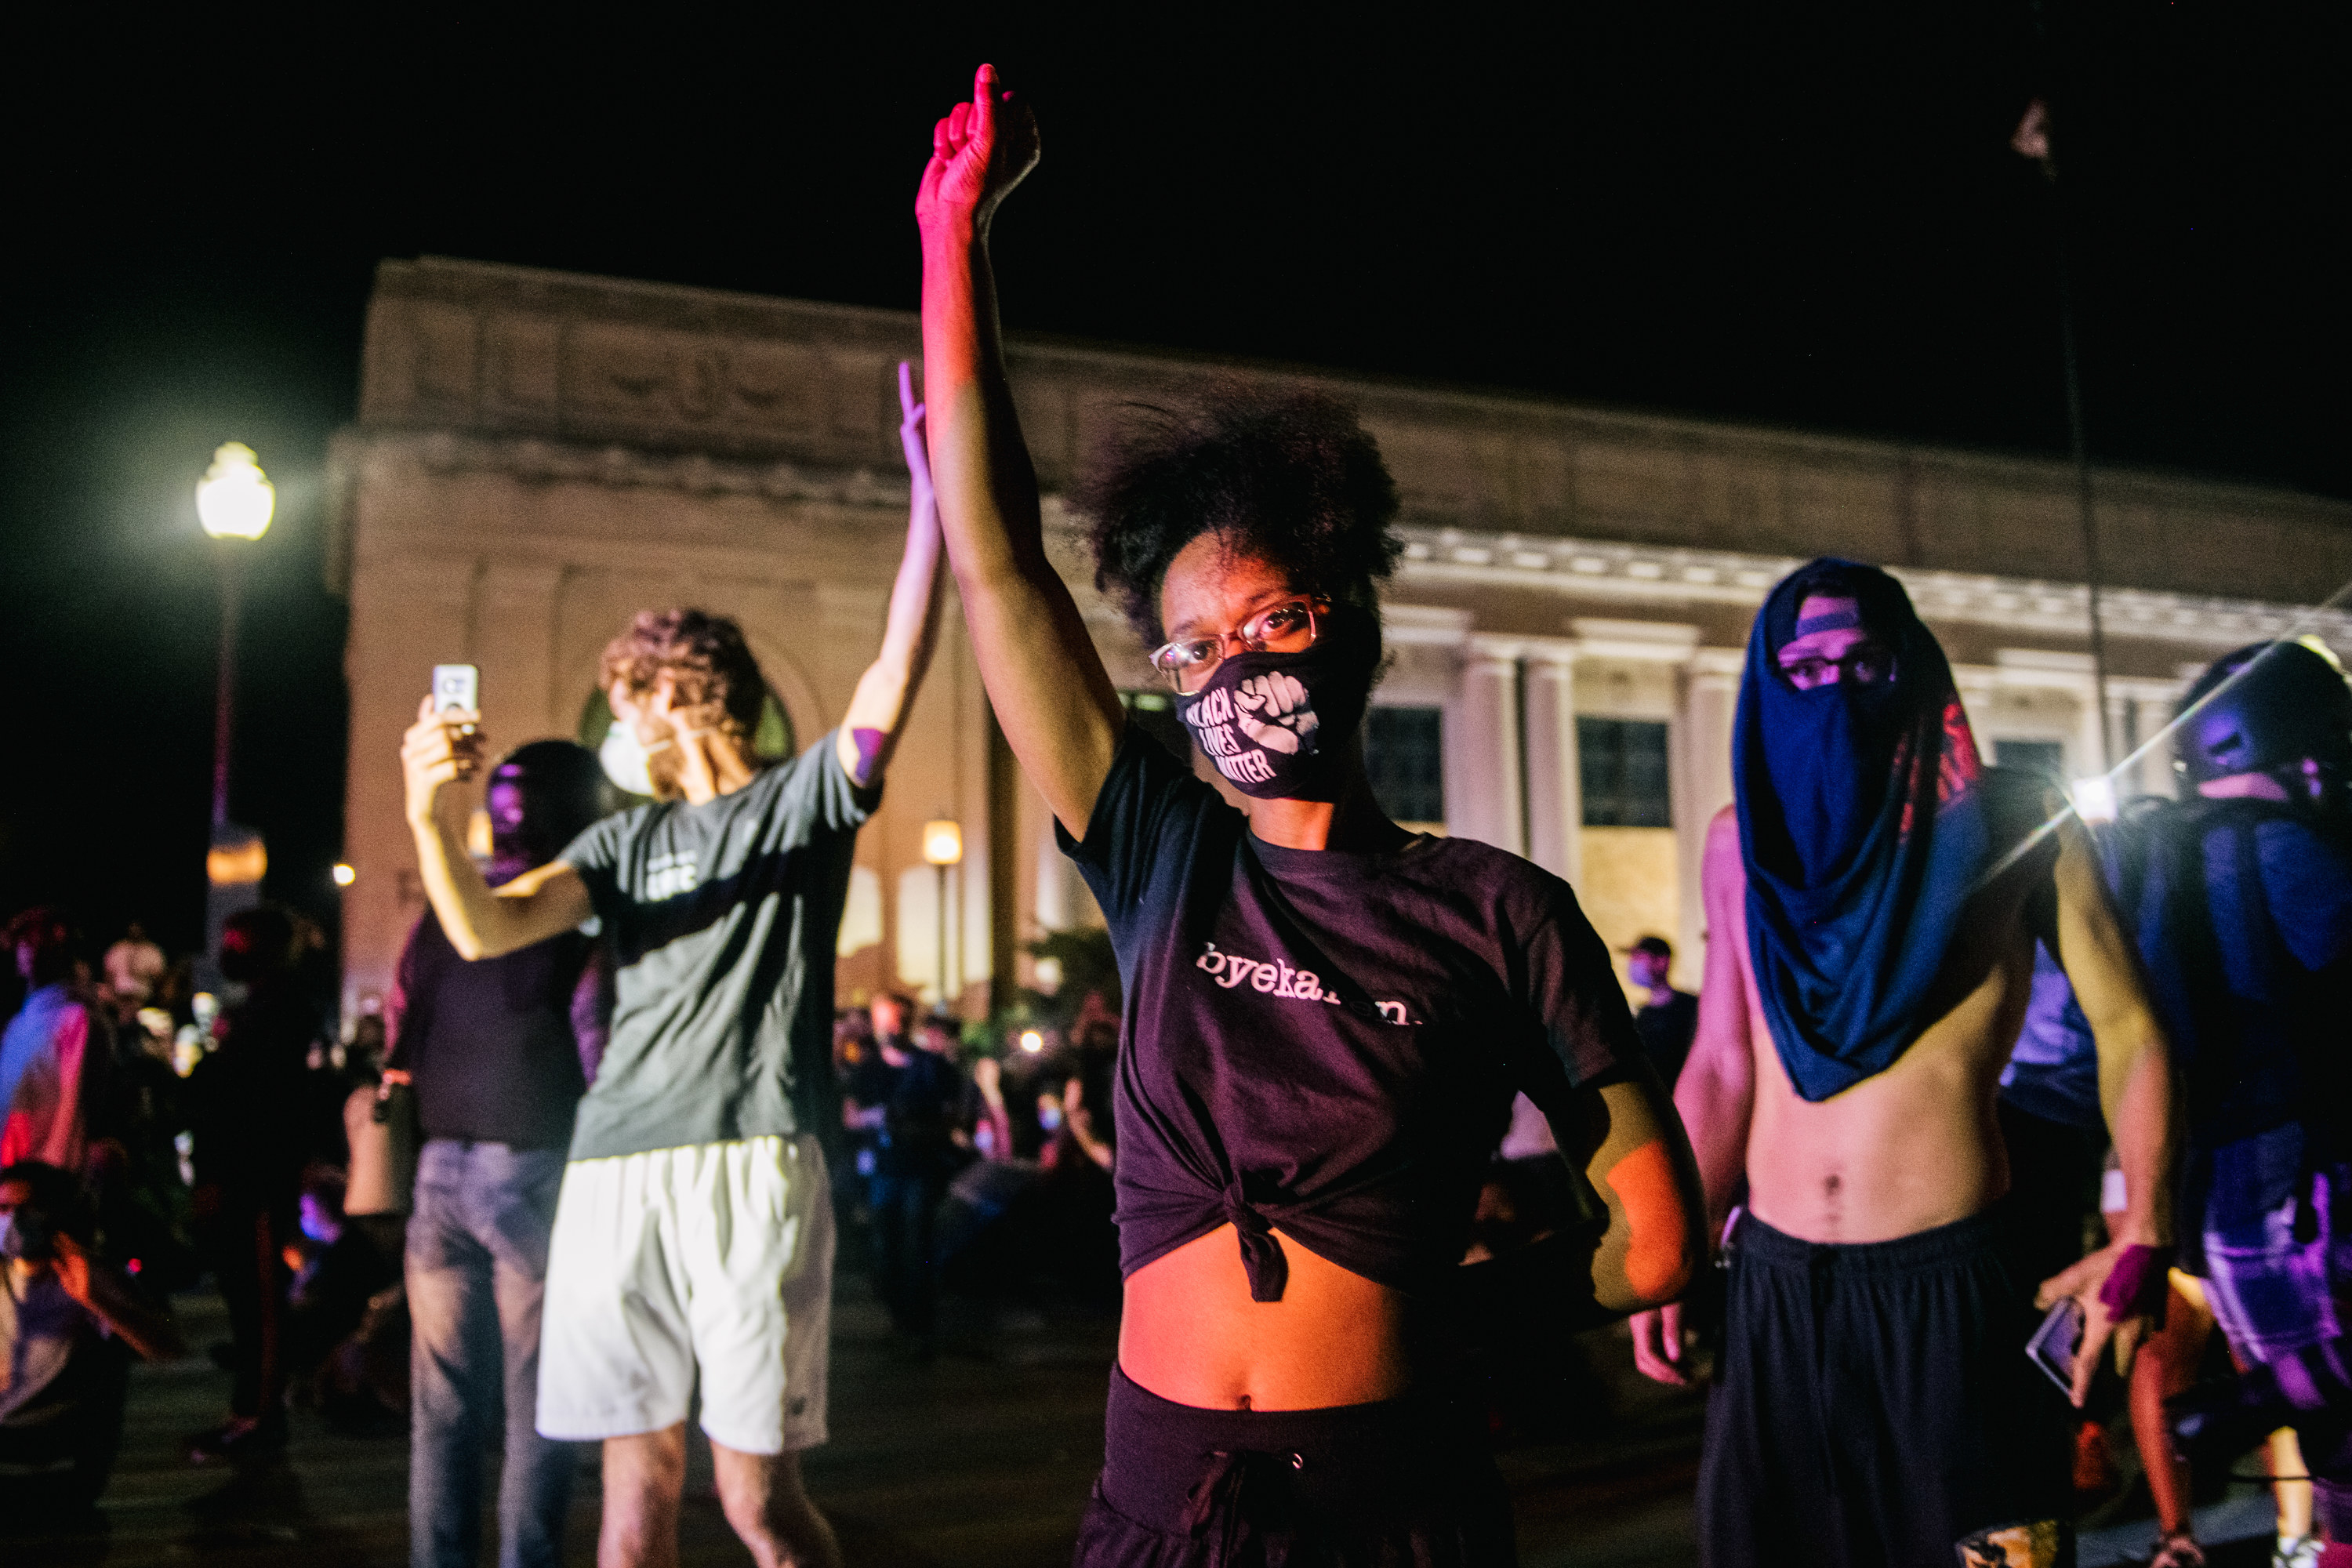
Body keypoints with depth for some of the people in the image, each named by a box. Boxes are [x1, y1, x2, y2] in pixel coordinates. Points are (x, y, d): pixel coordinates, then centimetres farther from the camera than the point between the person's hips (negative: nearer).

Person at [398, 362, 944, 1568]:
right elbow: (484, 928, 5)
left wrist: (930, 496, -13)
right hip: (615, 1177, 4)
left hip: (752, 1164, -4)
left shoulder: (804, 800, 9)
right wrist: (429, 815, -14)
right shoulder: (625, 841, 19)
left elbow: (896, 671, -7)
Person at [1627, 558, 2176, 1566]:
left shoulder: (2001, 822, -2)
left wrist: (2141, 1238, -11)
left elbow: (2125, 1025, 0)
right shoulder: (1740, 839, 6)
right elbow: (1721, 1065, 9)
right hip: (1773, 1283, 3)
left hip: (1952, 1283, -3)